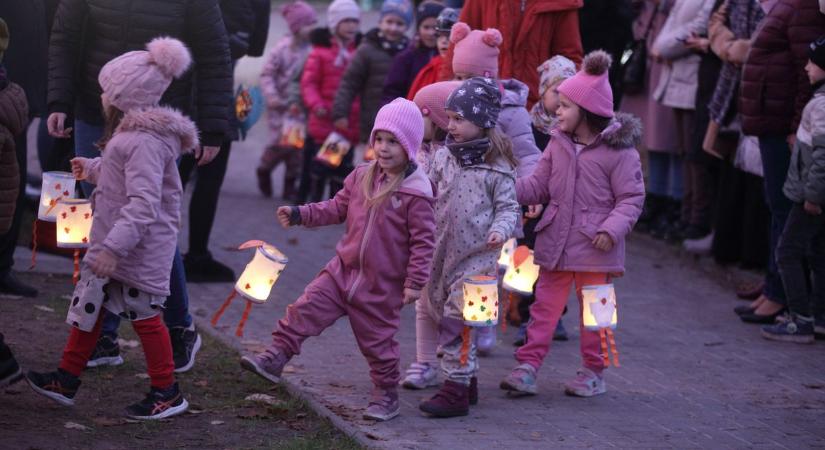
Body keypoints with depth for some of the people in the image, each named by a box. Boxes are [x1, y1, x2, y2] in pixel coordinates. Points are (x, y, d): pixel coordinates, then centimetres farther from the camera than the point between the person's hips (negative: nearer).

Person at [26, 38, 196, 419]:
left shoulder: (144, 142, -25)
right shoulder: (130, 133, 9)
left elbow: (142, 204, -32)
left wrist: (113, 248, -35)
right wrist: (92, 169, 40)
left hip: (140, 250, -10)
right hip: (111, 242, 10)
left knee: (144, 315, 1)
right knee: (87, 306, 13)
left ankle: (167, 393, 14)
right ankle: (67, 378, 22)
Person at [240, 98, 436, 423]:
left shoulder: (416, 193, -17)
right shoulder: (361, 177, 2)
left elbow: (423, 241, -15)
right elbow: (337, 208, 13)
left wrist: (415, 282, -16)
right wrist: (299, 214, 3)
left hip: (382, 285, -5)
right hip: (344, 269, 5)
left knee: (377, 341, 8)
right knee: (305, 310, -4)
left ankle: (386, 394, 26)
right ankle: (275, 357, 3)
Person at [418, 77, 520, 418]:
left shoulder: (497, 167, -9)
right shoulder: (443, 157, 7)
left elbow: (508, 207, -5)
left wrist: (500, 230, -22)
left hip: (477, 255, -6)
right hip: (442, 252, 6)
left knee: (456, 322, -11)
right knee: (445, 316, 13)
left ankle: (455, 390, -6)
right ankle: (468, 381, 27)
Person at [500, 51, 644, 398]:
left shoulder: (619, 150, -11)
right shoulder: (558, 144, 6)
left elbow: (632, 197, -10)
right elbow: (539, 186, 9)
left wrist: (613, 228, -22)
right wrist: (508, 189, -7)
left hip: (595, 250, -5)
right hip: (555, 244, 5)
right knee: (545, 306, 5)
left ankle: (593, 371, 19)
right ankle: (528, 366, 5)